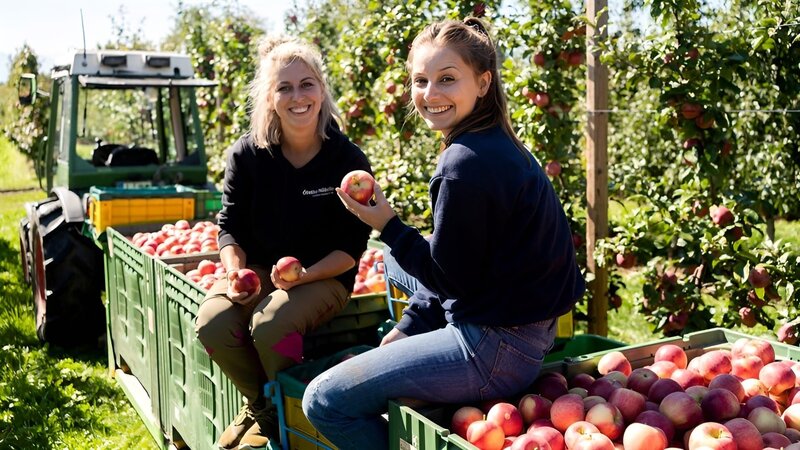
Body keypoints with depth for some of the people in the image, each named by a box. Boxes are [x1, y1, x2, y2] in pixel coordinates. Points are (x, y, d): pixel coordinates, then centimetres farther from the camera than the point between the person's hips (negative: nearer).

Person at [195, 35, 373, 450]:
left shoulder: (349, 161, -11)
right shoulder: (247, 154, -4)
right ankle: (261, 405, 4)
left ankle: (282, 416, 1)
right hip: (257, 269, 3)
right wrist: (235, 271, -18)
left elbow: (351, 248, -9)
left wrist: (303, 276, -25)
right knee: (212, 322, -25)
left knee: (270, 325, -32)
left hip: (325, 276, -3)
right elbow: (230, 226, 2)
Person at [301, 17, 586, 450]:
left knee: (324, 400, -6)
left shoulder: (467, 164, -24)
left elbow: (449, 278, -17)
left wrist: (388, 226, -11)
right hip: (519, 329, 11)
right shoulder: (499, 146, 9)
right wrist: (409, 327, 10)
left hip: (495, 349, -11)